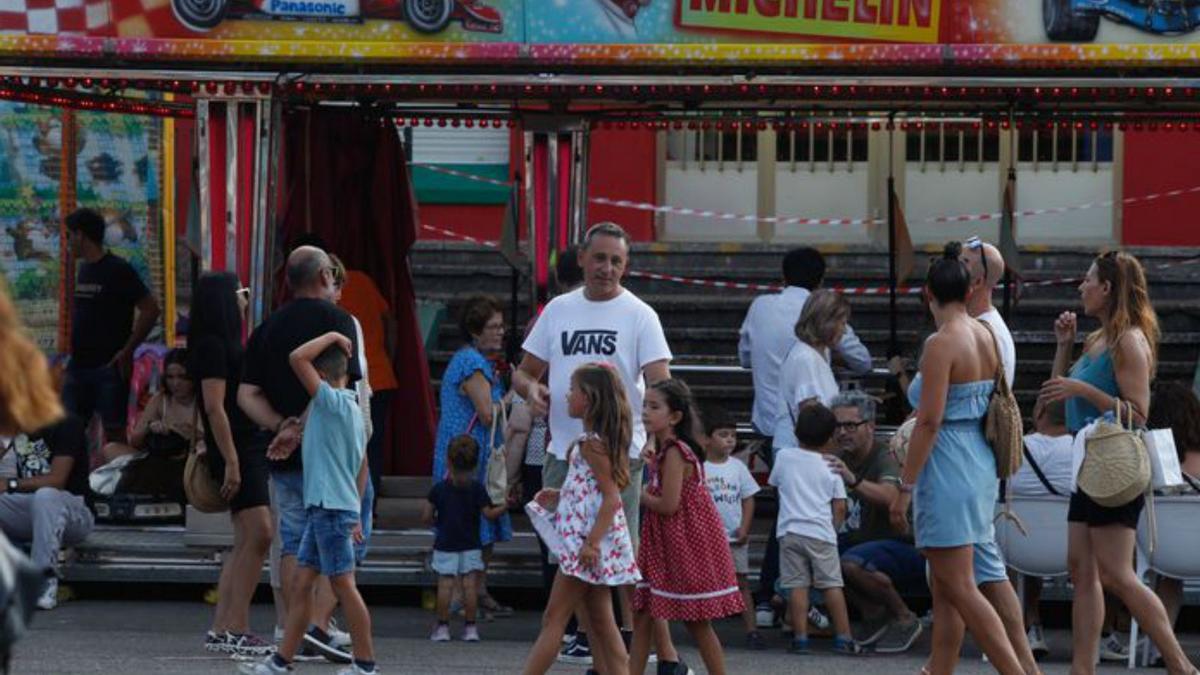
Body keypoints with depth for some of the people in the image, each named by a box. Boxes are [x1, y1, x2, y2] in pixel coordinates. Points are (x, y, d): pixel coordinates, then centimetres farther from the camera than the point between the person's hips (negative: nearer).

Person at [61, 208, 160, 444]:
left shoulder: (118, 270, -10)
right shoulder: (84, 270, 14)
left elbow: (151, 309, -15)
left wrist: (127, 351, -16)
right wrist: (72, 349, 10)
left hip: (109, 366, -8)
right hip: (79, 365, 8)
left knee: (114, 430, -5)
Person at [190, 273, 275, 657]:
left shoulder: (225, 344, 18)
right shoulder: (213, 346, -12)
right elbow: (214, 407, -18)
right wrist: (230, 462, -21)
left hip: (249, 449, 10)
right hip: (234, 451, -10)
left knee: (246, 542, 8)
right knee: (259, 534, -15)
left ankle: (221, 630, 8)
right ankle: (235, 630, -16)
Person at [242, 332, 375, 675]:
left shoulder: (333, 402, -11)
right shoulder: (352, 409, 17)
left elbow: (297, 358, -20)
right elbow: (362, 468, 21)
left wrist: (331, 337, -6)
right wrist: (356, 513, 25)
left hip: (331, 508, -9)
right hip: (321, 508, 9)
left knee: (343, 585, -4)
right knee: (301, 584, 9)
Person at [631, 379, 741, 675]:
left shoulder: (674, 453, -19)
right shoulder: (663, 450, 10)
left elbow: (668, 505, -23)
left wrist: (642, 495, -9)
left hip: (688, 546, -10)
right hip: (667, 545, 10)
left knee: (697, 623, -1)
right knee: (642, 616, 7)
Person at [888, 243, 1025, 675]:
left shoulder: (942, 344, -15)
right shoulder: (987, 338, 8)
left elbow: (929, 422, -19)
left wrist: (905, 487, -15)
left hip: (947, 463, -9)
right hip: (980, 461, 9)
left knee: (959, 587, -7)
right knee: (945, 589, 14)